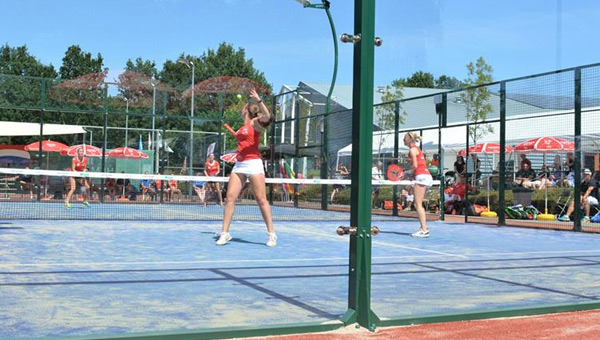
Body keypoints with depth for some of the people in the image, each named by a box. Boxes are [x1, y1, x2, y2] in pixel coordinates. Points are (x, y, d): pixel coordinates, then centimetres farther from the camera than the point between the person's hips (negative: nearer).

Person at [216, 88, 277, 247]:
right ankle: (225, 233, 2)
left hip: (253, 163, -7)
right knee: (230, 197, -1)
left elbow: (268, 117, -24)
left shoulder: (254, 123, -4)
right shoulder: (243, 126, 19)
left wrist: (259, 100, -33)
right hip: (239, 165, 7)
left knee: (261, 199, -6)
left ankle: (271, 234, 0)